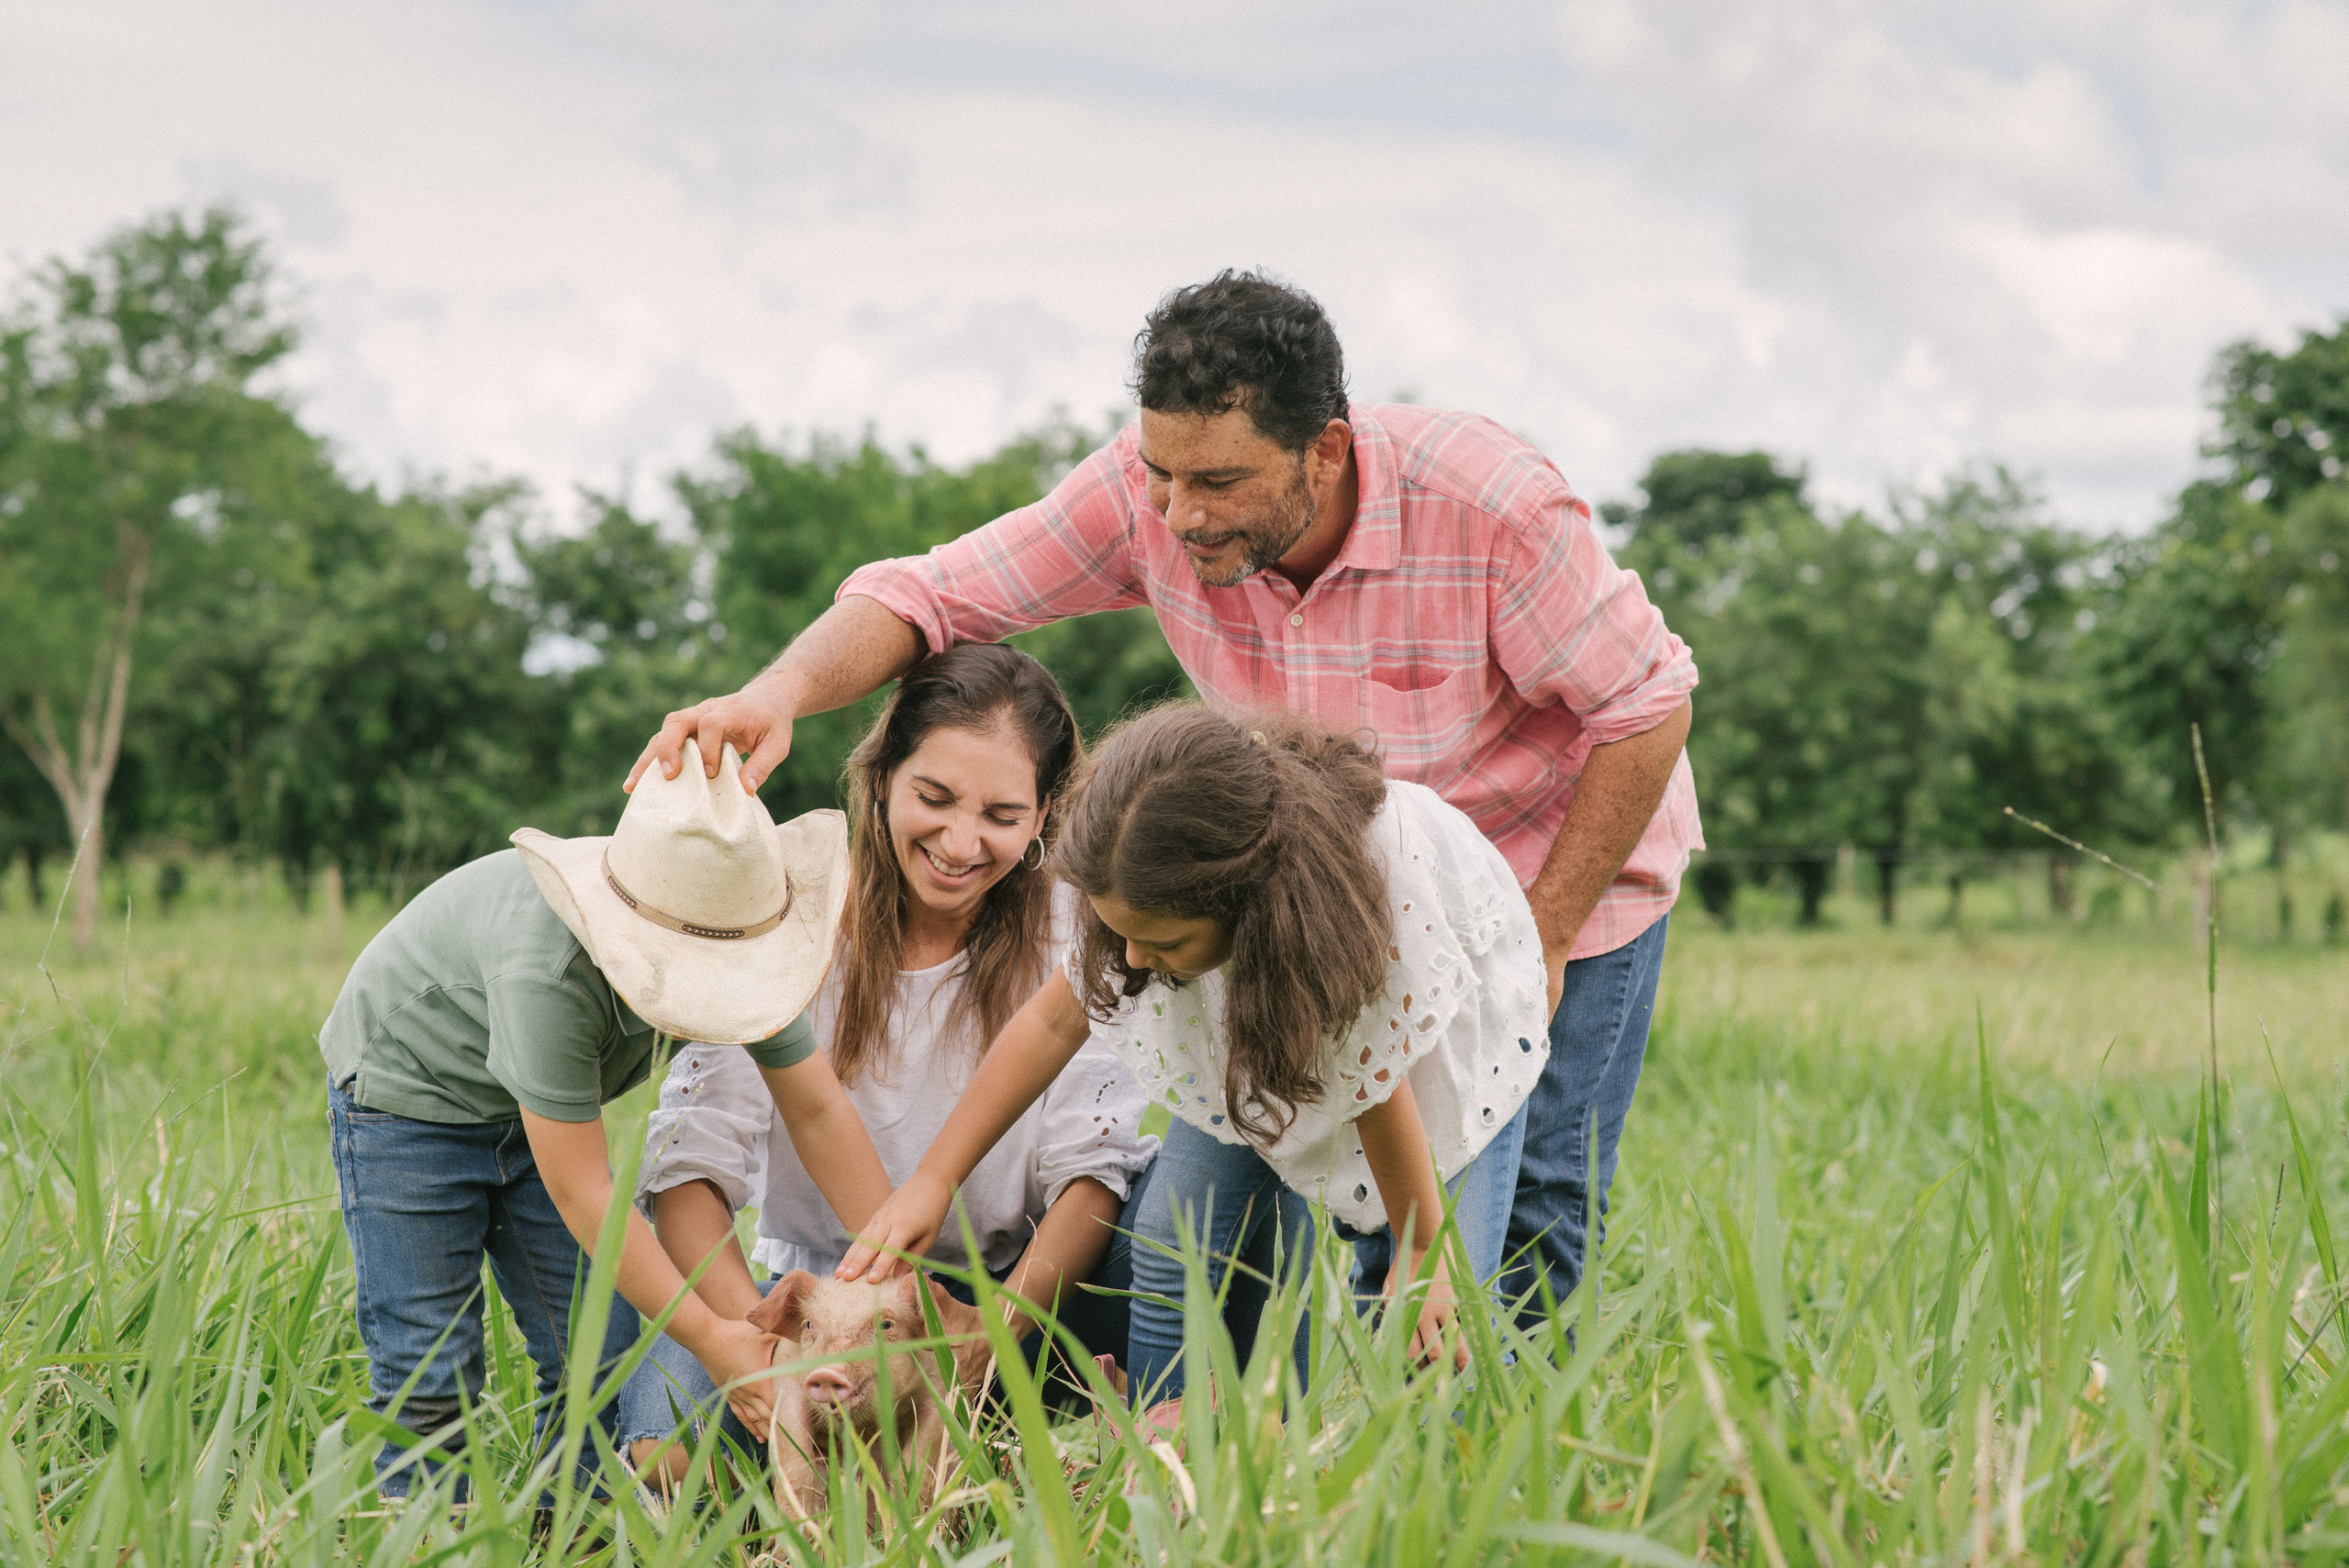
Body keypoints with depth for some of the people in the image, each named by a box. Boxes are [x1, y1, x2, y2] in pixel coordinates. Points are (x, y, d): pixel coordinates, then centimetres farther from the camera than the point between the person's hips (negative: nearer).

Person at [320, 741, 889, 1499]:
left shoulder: (734, 932, -22)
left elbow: (821, 1112, -15)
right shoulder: (546, 973, -42)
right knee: (430, 1374, -11)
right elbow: (580, 1193, -35)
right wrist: (709, 1337, -34)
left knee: (603, 1351, -1)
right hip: (405, 1088, -6)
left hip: (536, 1100, 6)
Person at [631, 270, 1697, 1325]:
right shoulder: (1147, 494, -24)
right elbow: (931, 594, -23)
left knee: (1517, 1205, -6)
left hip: (1561, 872, -3)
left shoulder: (1488, 503, -34)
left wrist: (1540, 940, -20)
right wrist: (778, 694, -44)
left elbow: (1647, 706, -22)